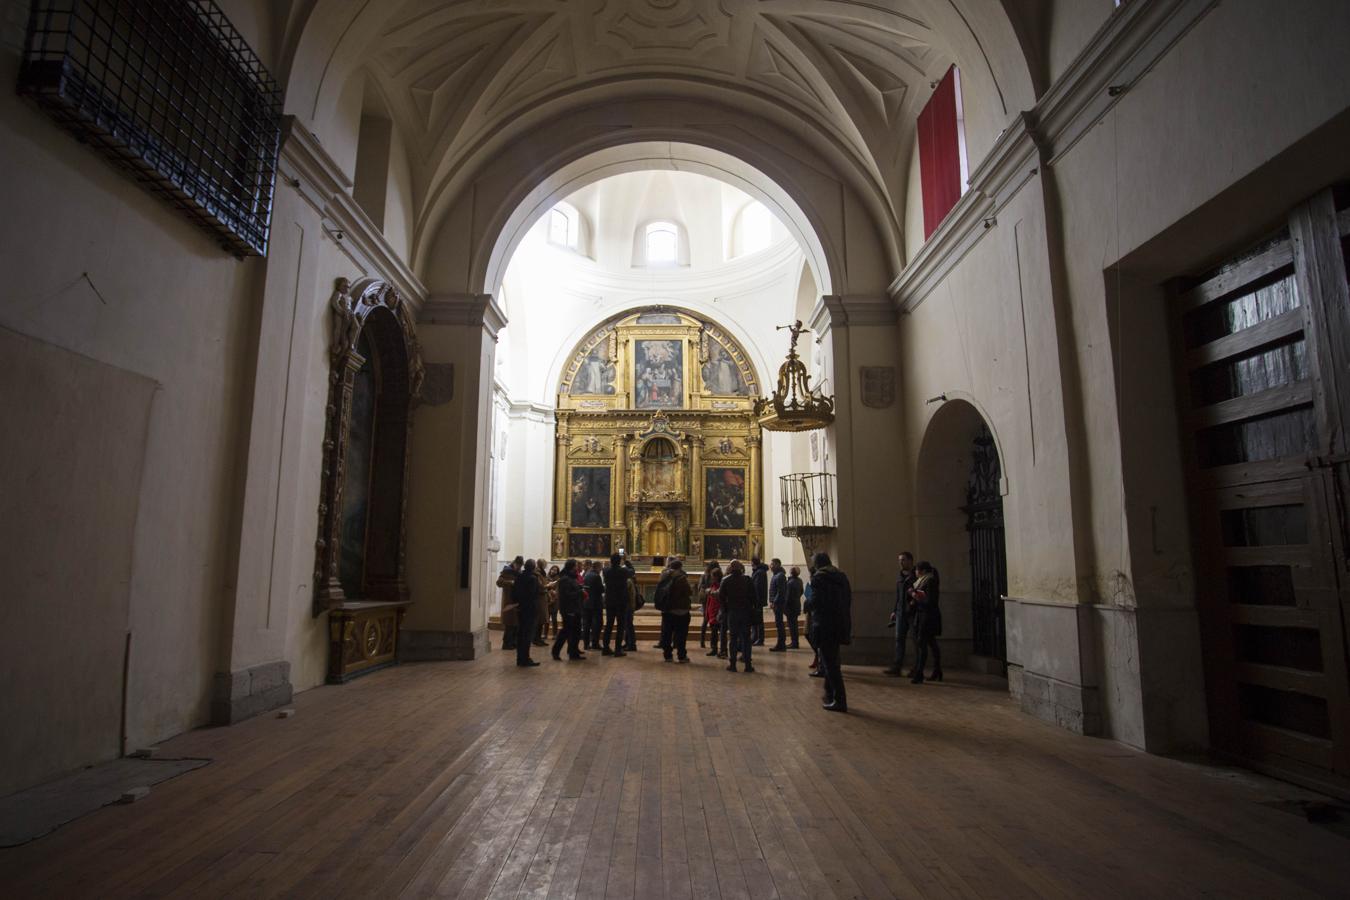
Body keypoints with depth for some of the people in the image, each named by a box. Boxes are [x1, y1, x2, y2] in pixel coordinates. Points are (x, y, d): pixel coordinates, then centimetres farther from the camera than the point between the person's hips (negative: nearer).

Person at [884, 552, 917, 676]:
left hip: (913, 612, -6)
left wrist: (915, 600, -23)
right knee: (899, 638, 3)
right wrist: (894, 611, 16)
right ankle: (896, 667, 4)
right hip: (901, 612, 6)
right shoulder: (899, 576, 15)